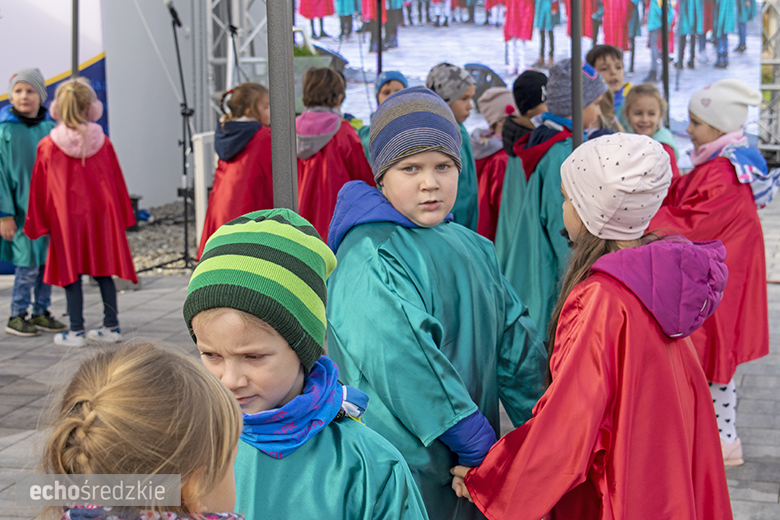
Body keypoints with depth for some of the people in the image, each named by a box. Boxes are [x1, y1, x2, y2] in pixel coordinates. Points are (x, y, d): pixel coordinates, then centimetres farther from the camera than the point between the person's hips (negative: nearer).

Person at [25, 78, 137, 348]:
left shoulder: (47, 146, -6)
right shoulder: (103, 143, -1)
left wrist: (39, 223, 9)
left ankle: (76, 331, 8)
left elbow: (40, 188, 0)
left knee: (71, 274, 5)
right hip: (100, 215, 2)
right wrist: (121, 217, 16)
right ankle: (112, 326, 15)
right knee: (103, 271, 11)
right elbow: (116, 182, 5)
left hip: (66, 218, -2)